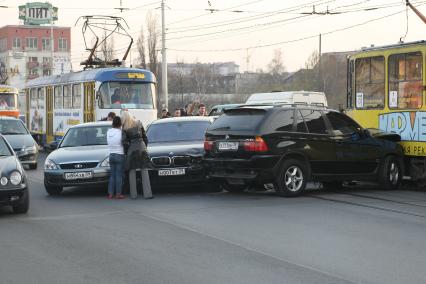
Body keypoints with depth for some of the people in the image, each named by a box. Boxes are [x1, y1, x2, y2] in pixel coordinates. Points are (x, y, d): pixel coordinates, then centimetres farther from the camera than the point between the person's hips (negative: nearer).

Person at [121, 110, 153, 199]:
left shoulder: (125, 128, -2)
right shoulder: (139, 123, 9)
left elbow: (125, 142, -7)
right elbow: (145, 137, 11)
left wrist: (126, 152, 5)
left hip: (132, 148, -2)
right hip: (142, 146, 2)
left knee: (132, 172, 6)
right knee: (144, 171, 3)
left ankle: (133, 194, 6)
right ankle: (147, 193, -3)